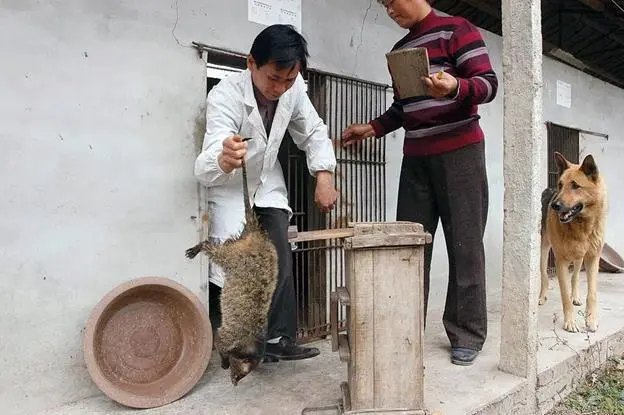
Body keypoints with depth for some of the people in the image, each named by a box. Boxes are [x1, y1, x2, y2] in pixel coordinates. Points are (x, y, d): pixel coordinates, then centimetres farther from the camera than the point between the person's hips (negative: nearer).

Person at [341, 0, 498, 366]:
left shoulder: (457, 29, 0)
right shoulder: (400, 50, 19)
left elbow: (488, 84, -10)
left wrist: (455, 87, -30)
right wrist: (372, 129, 10)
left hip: (460, 152, -6)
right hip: (416, 158, 6)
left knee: (464, 244, -4)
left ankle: (468, 335, 6)